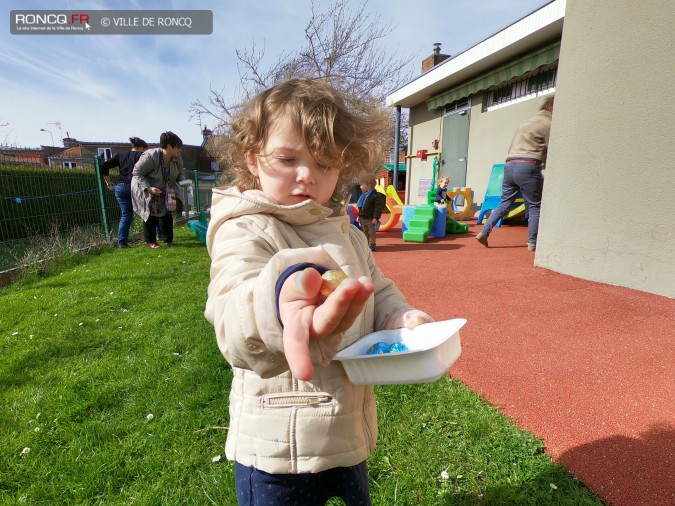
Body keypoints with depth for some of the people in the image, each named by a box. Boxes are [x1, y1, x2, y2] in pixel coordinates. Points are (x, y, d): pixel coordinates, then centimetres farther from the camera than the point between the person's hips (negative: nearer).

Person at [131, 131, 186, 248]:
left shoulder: (177, 158, -15)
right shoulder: (150, 156, -32)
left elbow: (179, 174, 2)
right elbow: (137, 172, -24)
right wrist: (148, 188, -34)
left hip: (165, 191, 5)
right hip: (146, 191, -5)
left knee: (167, 213, 5)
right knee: (151, 215, 0)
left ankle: (168, 240, 16)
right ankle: (150, 241, 13)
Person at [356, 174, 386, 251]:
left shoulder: (376, 196, -15)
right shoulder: (363, 195, 11)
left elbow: (378, 208, -18)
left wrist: (376, 218, -23)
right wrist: (359, 216, 18)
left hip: (371, 219, -8)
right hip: (363, 218, 8)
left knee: (371, 232, -1)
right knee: (365, 232, 15)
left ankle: (372, 245, 4)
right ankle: (366, 244, 25)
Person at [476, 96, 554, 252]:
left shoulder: (525, 122, 26)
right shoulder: (548, 123, 3)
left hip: (509, 164, 7)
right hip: (528, 166, -7)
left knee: (504, 203, 13)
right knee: (535, 206, 3)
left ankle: (484, 232, 4)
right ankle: (532, 243, 4)